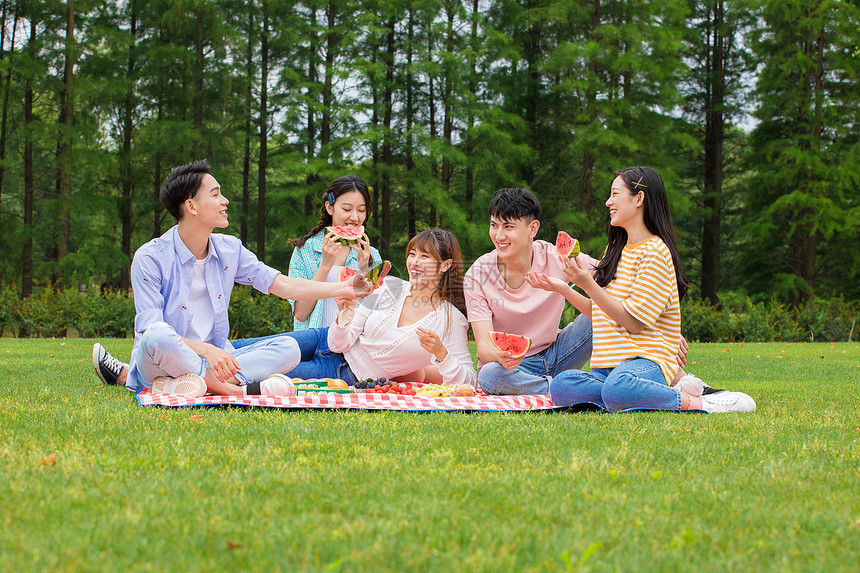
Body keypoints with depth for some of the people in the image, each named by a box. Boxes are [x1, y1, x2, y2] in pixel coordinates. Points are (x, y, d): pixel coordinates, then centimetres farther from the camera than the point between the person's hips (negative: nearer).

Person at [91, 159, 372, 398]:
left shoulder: (229, 250, 8)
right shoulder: (151, 258, -10)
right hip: (162, 360, -6)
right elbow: (151, 330, -18)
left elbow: (282, 285, 10)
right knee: (157, 338, -39)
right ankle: (239, 389, -30)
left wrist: (344, 289, 2)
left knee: (287, 348, -15)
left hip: (214, 359, 6)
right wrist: (205, 350, -33)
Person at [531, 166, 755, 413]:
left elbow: (633, 322, -13)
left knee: (618, 388, -43)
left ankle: (697, 403, -20)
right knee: (561, 386, -26)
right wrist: (563, 288, 14)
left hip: (647, 361, -8)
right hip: (608, 366, 8)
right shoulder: (616, 249, 21)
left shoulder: (655, 252, -6)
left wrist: (589, 285, -17)